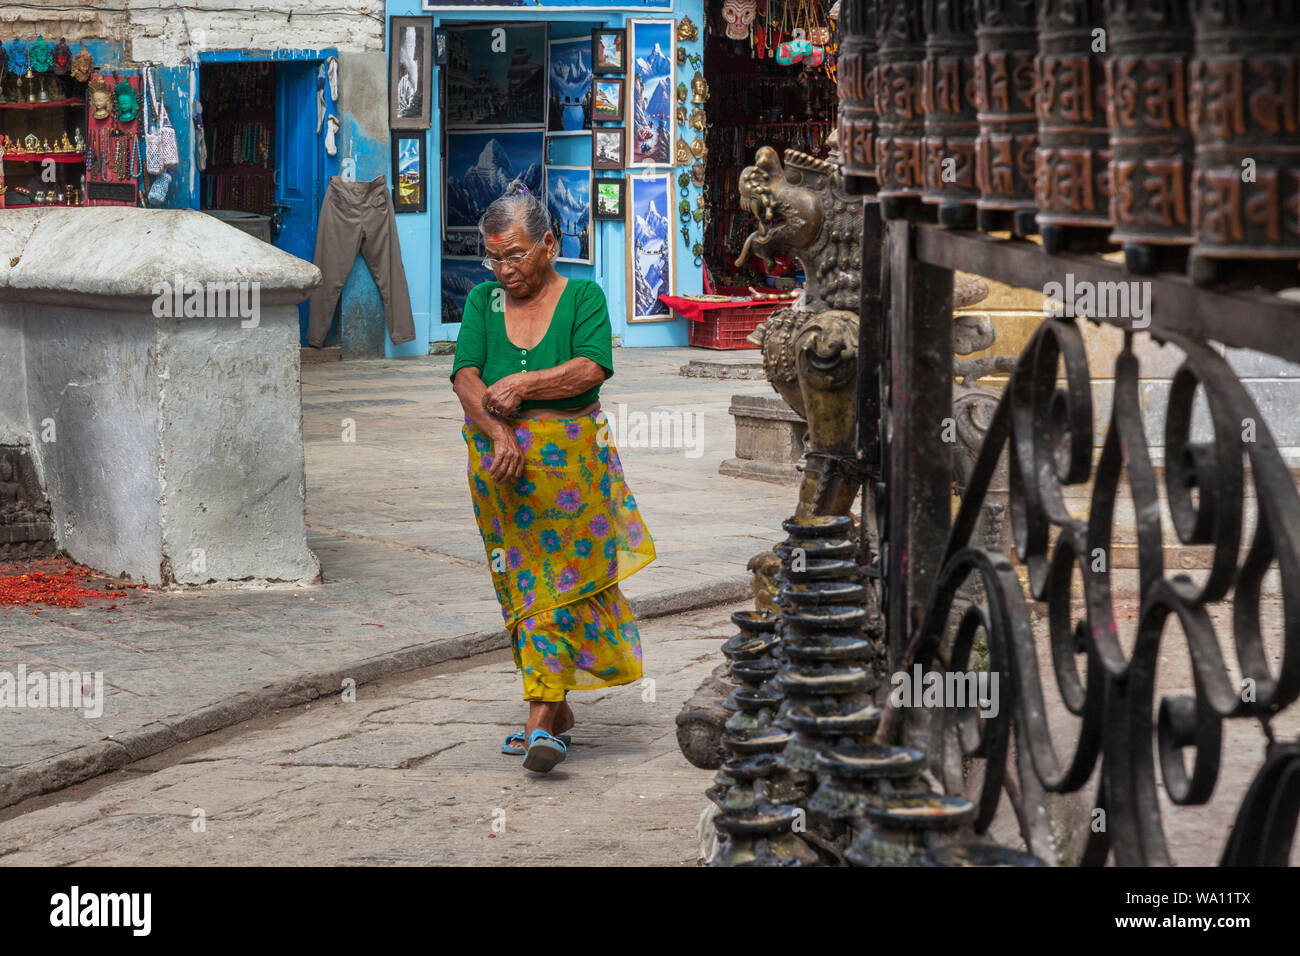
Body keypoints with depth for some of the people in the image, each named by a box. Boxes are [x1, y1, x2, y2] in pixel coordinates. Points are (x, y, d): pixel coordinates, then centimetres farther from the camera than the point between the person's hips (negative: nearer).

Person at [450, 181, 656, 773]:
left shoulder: (582, 296, -2)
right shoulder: (483, 301, 6)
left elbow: (592, 368, -16)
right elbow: (466, 377, -5)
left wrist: (524, 384, -19)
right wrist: (499, 433, -20)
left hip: (567, 460, -4)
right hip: (498, 461, 4)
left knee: (555, 581, -8)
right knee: (520, 584, 8)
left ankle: (542, 719, -13)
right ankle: (556, 711, 19)